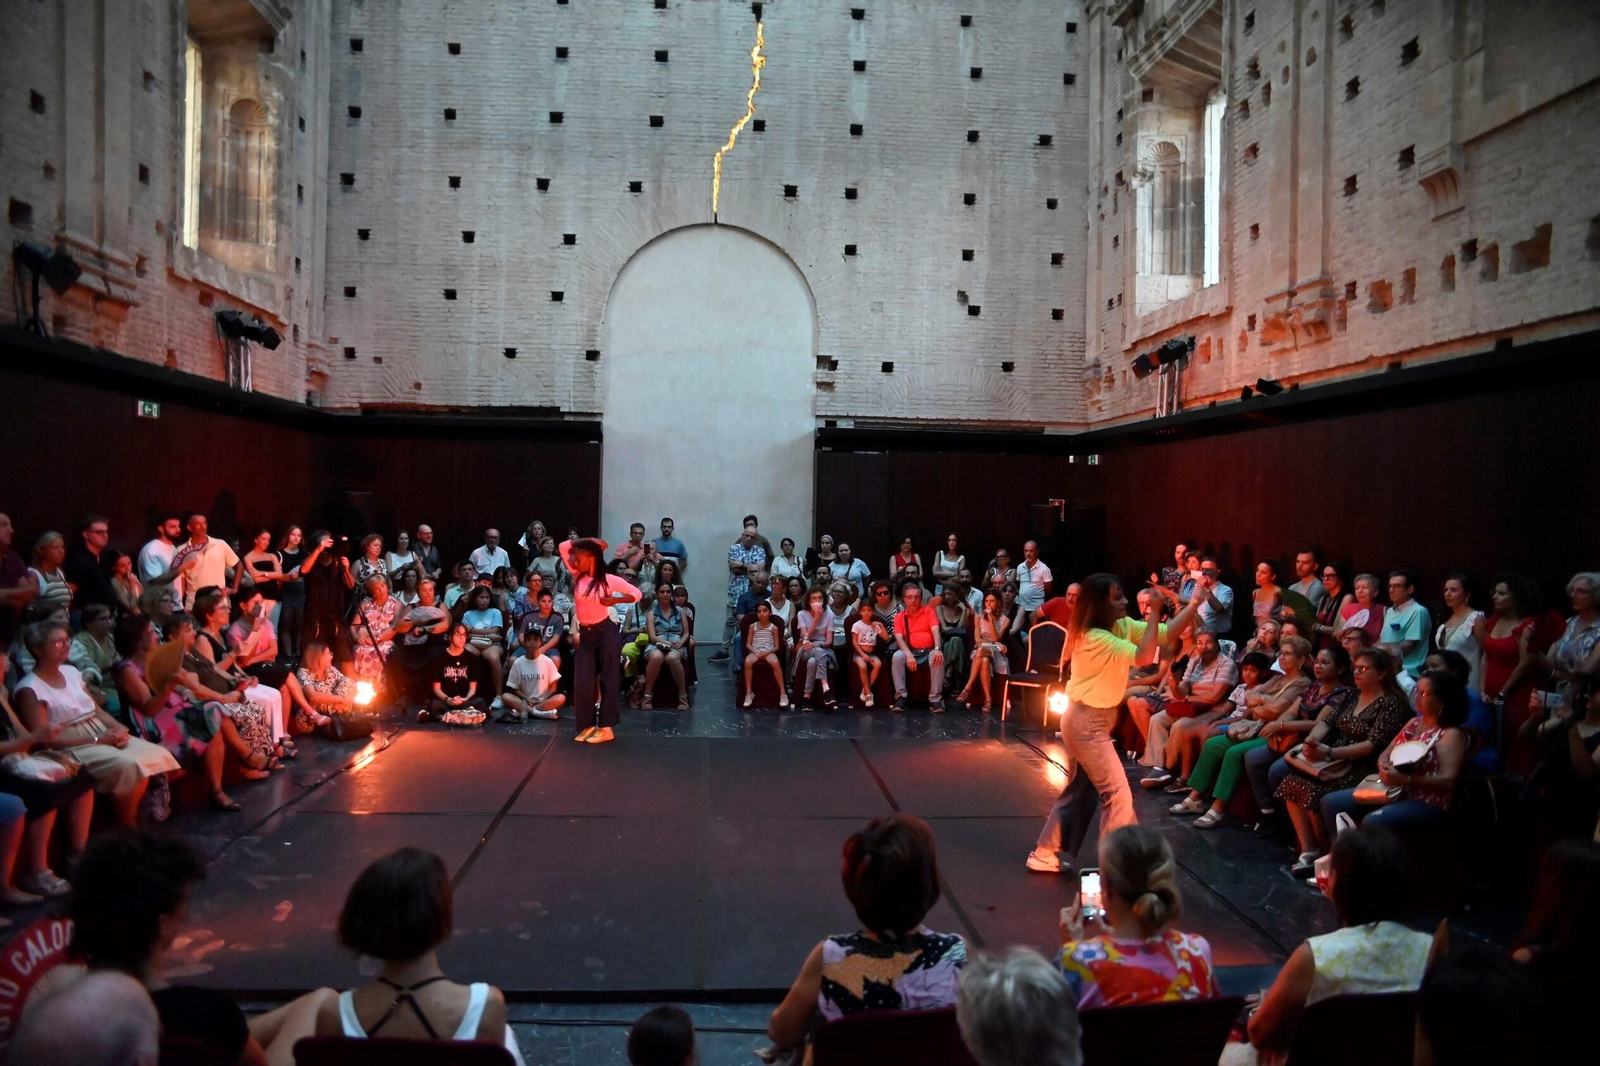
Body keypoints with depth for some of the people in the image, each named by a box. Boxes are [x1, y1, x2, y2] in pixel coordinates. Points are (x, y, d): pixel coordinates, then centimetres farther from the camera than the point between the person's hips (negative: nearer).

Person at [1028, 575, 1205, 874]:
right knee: (1117, 793, -7)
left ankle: (1044, 853, 26)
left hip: (1095, 719, 10)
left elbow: (1167, 632, 0)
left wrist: (1194, 604, -12)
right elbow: (1143, 656, -33)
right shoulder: (1095, 637, -24)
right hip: (1086, 721, -10)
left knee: (1080, 790, 17)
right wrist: (1154, 613, -29)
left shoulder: (1122, 626, 3)